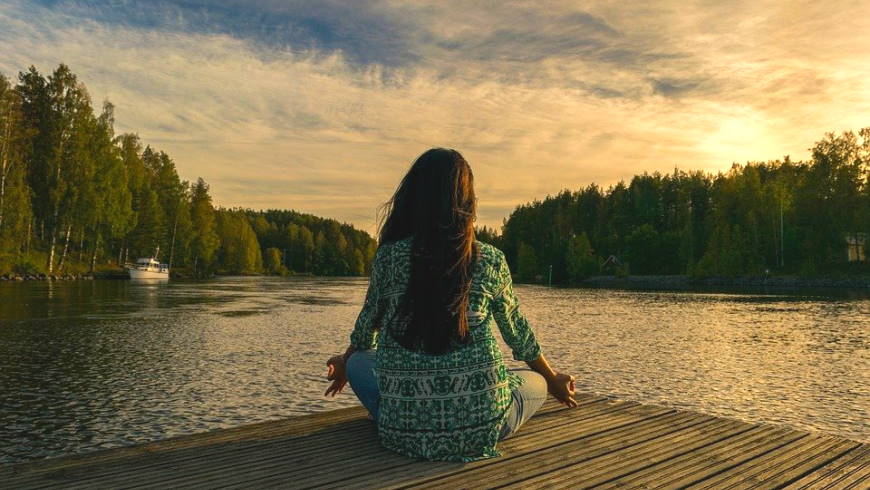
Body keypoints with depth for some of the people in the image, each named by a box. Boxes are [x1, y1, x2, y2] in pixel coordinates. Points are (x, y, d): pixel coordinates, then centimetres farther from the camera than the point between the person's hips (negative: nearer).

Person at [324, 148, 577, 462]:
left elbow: (367, 326, 13)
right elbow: (517, 333, 12)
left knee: (358, 362, 28)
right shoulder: (490, 261, -2)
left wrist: (344, 364, 36)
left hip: (404, 431, 1)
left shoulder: (389, 256, -3)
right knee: (536, 381, 29)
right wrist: (554, 381, 32)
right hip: (480, 428, 0)